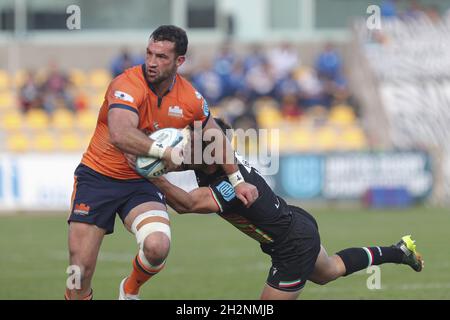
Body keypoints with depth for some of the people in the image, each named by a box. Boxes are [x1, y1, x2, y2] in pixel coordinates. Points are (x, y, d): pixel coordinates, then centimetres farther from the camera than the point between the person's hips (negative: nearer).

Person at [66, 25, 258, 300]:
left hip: (142, 182, 3)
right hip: (98, 175, -3)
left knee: (158, 246, -26)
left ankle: (131, 289, 7)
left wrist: (237, 180, 21)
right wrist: (164, 152, -36)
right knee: (80, 271, -9)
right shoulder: (128, 85, -20)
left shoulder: (191, 99, -4)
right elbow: (120, 135, -38)